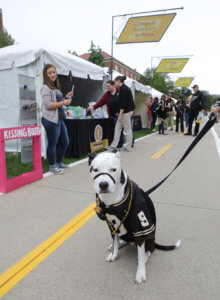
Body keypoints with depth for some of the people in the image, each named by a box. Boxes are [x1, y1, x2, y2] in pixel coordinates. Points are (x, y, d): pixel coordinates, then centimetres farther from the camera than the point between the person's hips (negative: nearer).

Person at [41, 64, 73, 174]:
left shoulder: (55, 87, 16)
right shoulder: (45, 88, -10)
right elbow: (49, 105, -18)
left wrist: (66, 97, 9)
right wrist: (64, 102, -15)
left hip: (59, 118, 9)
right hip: (51, 120, -9)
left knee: (65, 142, 16)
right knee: (52, 144, 1)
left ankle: (58, 163, 31)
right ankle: (52, 166, 17)